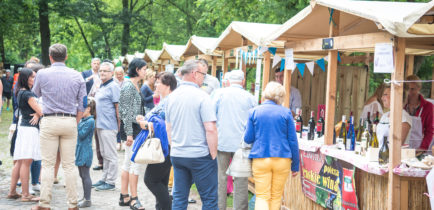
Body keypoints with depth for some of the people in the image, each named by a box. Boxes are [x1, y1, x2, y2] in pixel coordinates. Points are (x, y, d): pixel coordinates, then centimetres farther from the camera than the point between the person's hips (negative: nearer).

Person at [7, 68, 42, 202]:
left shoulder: (20, 92, 15)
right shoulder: (28, 94, -14)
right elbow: (40, 111, -14)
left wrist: (37, 114, -6)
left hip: (23, 126, 10)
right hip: (30, 128, -10)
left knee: (20, 161, 13)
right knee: (26, 162, -8)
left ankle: (12, 191, 17)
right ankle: (26, 195, -7)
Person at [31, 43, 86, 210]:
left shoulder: (42, 74, -2)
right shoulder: (77, 76, 4)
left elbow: (36, 94, 17)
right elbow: (82, 104, 6)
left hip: (49, 121, -2)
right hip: (70, 121, 2)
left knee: (48, 164, 2)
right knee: (69, 165, 6)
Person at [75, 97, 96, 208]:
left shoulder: (90, 121, -14)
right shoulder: (82, 120, 12)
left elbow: (82, 134, -20)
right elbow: (78, 134, 16)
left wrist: (77, 124, -14)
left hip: (85, 152, -9)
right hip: (80, 150, 10)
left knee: (85, 175, -5)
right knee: (82, 175, 15)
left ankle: (87, 200, -1)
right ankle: (85, 197, 24)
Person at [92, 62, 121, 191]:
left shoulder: (113, 87, -11)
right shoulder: (101, 87, 18)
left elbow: (118, 106, -14)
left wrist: (118, 123, -17)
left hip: (108, 126, -10)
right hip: (100, 125, 10)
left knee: (110, 155, -4)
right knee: (104, 154, 16)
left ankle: (110, 182, 1)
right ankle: (104, 179, 24)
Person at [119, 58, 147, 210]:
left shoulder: (136, 86, 15)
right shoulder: (128, 86, -13)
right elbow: (126, 111, -17)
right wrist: (129, 133, -19)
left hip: (136, 128, 10)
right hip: (131, 129, -10)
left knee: (128, 164, 11)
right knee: (137, 163, -9)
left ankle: (124, 197, 17)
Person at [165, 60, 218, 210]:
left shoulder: (172, 97, 7)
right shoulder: (201, 96, -13)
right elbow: (210, 129, -19)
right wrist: (213, 155, -10)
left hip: (177, 156, 6)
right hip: (200, 155, -6)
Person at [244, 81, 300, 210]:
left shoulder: (254, 112, 0)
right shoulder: (286, 113, -1)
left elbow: (248, 139, 3)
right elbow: (293, 141, 0)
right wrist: (295, 165, 8)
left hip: (260, 160, 0)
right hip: (282, 160, 0)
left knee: (262, 196, 2)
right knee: (276, 196, 13)